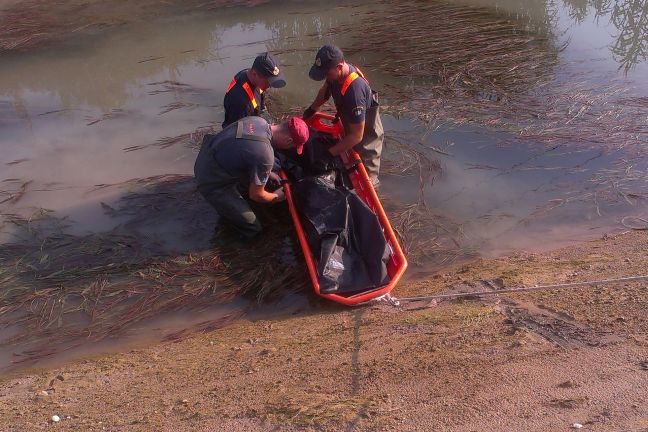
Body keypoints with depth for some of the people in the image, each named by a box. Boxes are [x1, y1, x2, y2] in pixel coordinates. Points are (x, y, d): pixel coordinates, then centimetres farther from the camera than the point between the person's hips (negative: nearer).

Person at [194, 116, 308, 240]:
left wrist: (267, 173, 20)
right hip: (212, 183, -8)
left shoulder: (258, 120, -7)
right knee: (252, 229, -1)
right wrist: (276, 197, 5)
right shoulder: (265, 156, -31)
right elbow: (256, 195, -15)